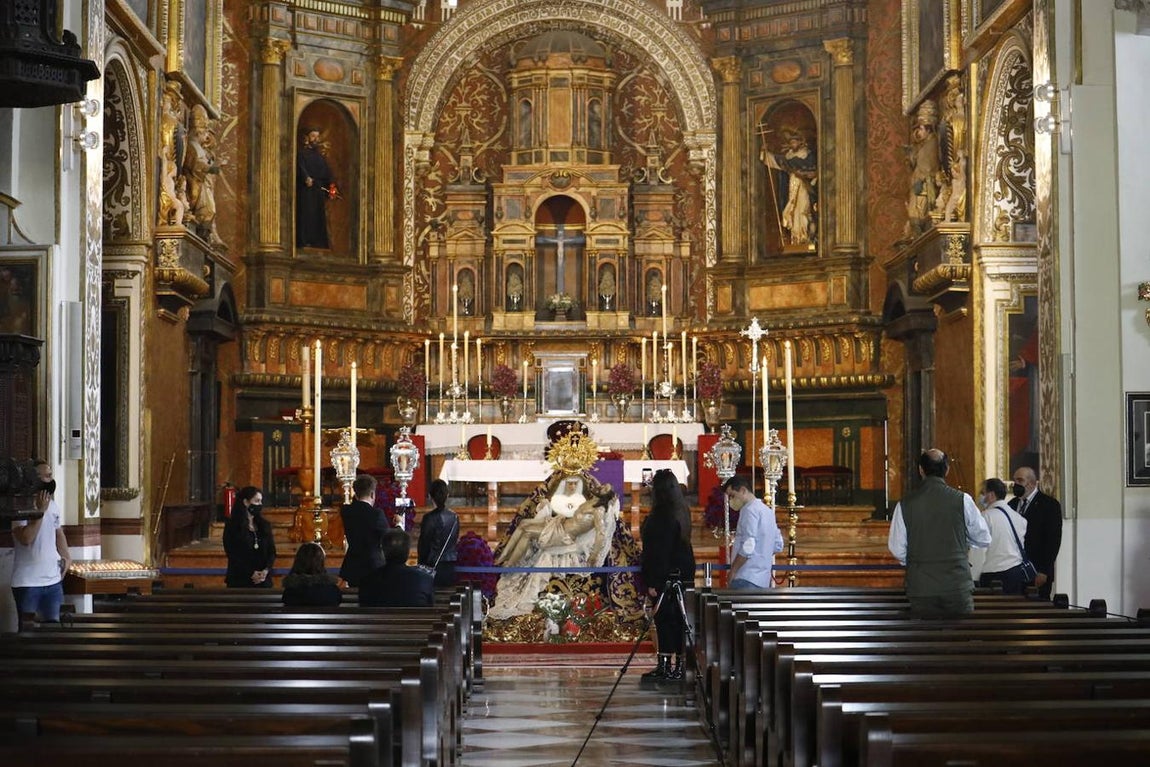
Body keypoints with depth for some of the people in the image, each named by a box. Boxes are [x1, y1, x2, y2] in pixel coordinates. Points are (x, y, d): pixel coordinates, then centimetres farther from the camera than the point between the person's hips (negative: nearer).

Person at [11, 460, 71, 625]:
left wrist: (66, 556, 6)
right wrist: (40, 511, -23)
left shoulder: (53, 505, 9)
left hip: (54, 580, 6)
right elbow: (26, 538, -24)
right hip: (27, 582, -6)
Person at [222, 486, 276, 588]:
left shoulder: (265, 526, 13)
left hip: (263, 581, 4)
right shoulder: (232, 526, 1)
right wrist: (250, 574, -14)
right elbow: (232, 555, -6)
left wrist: (266, 570, -10)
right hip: (239, 581, -4)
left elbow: (271, 551, 9)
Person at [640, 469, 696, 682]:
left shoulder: (661, 516, -16)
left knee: (664, 619, -5)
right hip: (684, 574, 8)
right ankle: (679, 665, 12)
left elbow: (658, 550, -18)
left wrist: (652, 582, -17)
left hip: (665, 575, -8)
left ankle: (664, 666, -4)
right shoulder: (682, 511, 9)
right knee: (677, 619, 9)